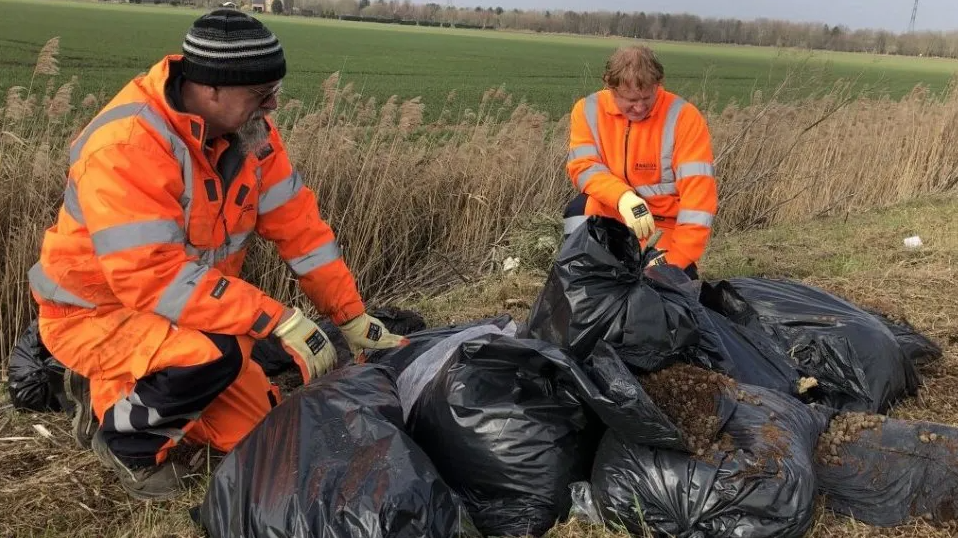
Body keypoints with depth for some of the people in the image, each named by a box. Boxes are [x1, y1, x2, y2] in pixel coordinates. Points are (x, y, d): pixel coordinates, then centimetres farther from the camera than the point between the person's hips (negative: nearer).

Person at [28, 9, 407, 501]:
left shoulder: (247, 128, -9)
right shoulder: (126, 146, -32)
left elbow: (297, 224, -5)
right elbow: (156, 279, -36)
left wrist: (351, 317, -8)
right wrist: (280, 320, -38)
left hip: (182, 310, 7)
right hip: (97, 313, -7)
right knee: (214, 357, -35)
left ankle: (128, 388, 20)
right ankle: (123, 434, -5)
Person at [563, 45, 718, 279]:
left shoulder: (684, 117, -16)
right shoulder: (588, 110, -6)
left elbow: (698, 192, -21)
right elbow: (583, 168, -13)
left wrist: (677, 259, -28)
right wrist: (623, 197, -34)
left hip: (667, 227, -2)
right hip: (615, 216, 2)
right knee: (581, 208, -27)